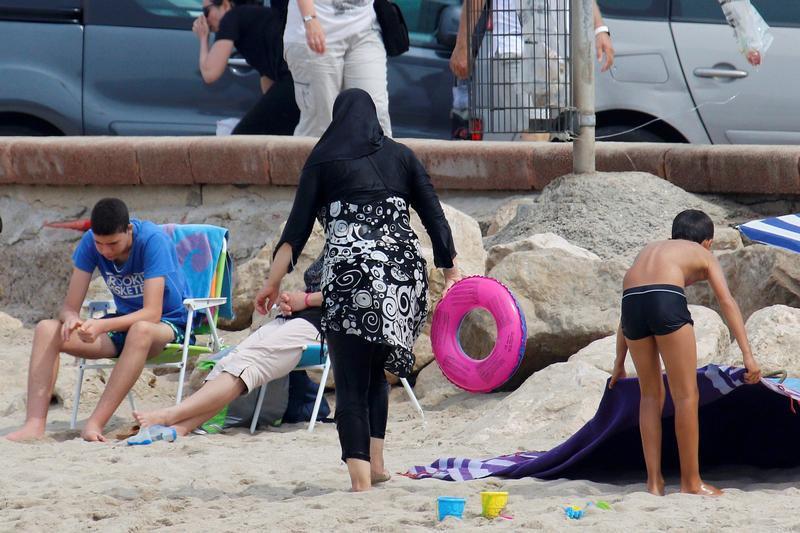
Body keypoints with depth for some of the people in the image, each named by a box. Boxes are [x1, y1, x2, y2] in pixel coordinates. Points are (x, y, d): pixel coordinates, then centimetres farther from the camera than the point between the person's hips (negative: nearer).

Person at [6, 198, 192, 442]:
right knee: (46, 330, -16)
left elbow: (152, 313, -31)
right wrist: (71, 320, -36)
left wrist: (101, 326, -44)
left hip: (169, 324, -6)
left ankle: (96, 424, -42)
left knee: (140, 330, -42)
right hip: (125, 323, 6)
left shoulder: (153, 240, -24)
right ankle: (34, 424, -29)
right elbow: (70, 306, -10)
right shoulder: (90, 243, -10)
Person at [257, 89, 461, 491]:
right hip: (404, 270, 3)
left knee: (351, 381, -1)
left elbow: (297, 227, 2)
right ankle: (375, 462, 13)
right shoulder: (400, 156, 16)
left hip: (349, 271, -3)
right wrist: (450, 271, 13)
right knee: (376, 372, 20)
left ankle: (360, 474, -11)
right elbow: (434, 216, 10)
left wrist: (273, 281, 3)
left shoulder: (323, 160, 9)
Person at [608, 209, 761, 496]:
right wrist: (748, 355, 5)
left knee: (651, 394, 18)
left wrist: (619, 363, 44)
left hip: (632, 299, 5)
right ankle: (691, 482, 7)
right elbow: (727, 302, 11)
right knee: (686, 396, 5)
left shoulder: (651, 249, 39)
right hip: (666, 299, -5)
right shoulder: (704, 255, 26)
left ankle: (654, 481, 15)